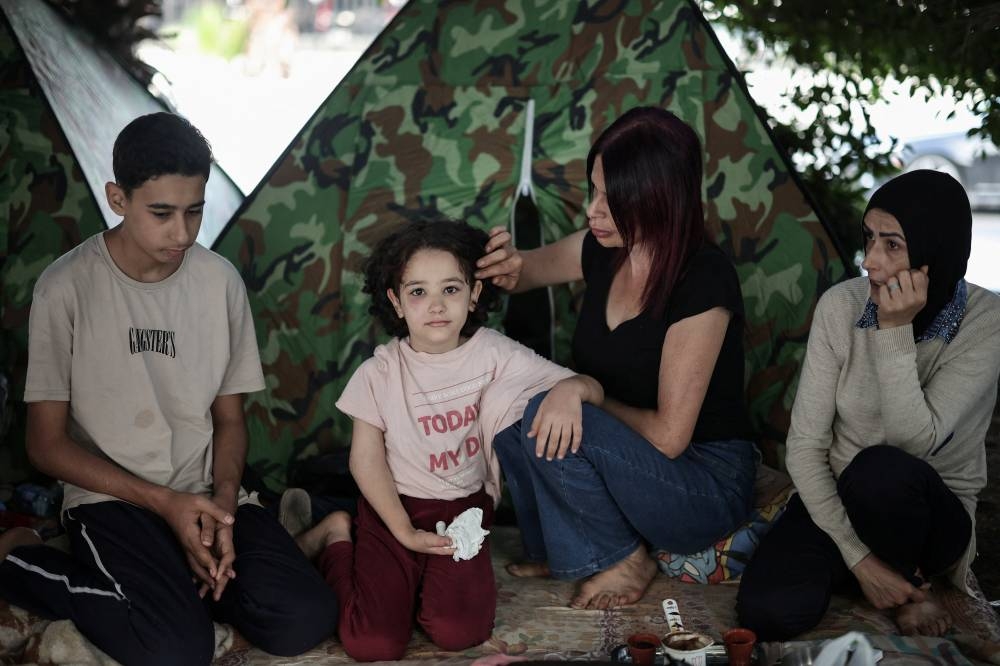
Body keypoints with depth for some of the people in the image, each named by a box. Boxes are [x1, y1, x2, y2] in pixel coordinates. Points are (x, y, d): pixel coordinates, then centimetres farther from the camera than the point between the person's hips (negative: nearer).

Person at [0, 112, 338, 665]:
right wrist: (165, 502, -15)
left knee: (306, 621, -18)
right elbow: (47, 443, -6)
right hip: (112, 497, -3)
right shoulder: (67, 287, -10)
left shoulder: (221, 281, 1)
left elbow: (228, 416, 9)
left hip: (206, 493, 4)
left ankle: (180, 579, 8)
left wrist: (223, 500, -11)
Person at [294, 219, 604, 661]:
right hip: (395, 507, -1)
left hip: (466, 507, 1)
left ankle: (418, 580, 11)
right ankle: (337, 538, 13)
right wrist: (404, 532, -13)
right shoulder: (381, 373, -7)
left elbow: (592, 387, -5)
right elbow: (366, 459, -4)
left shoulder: (495, 354, -6)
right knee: (373, 645, -17)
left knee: (460, 632, -24)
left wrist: (569, 390, -30)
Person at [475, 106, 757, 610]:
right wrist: (507, 269, -10)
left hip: (708, 489, -7)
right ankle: (556, 551, 1)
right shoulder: (603, 250, -3)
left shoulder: (704, 280, -24)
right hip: (630, 463, 7)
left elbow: (668, 435, -24)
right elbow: (524, 274, 14)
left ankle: (622, 562, -5)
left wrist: (591, 398, -9)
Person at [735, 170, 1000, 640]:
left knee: (882, 469, -38)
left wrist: (894, 332, -32)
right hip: (837, 499, 2)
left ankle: (908, 584, -6)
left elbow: (913, 441, -25)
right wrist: (857, 556, -18)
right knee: (768, 609, -26)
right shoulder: (841, 305, -11)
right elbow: (805, 445, -11)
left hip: (932, 515, -2)